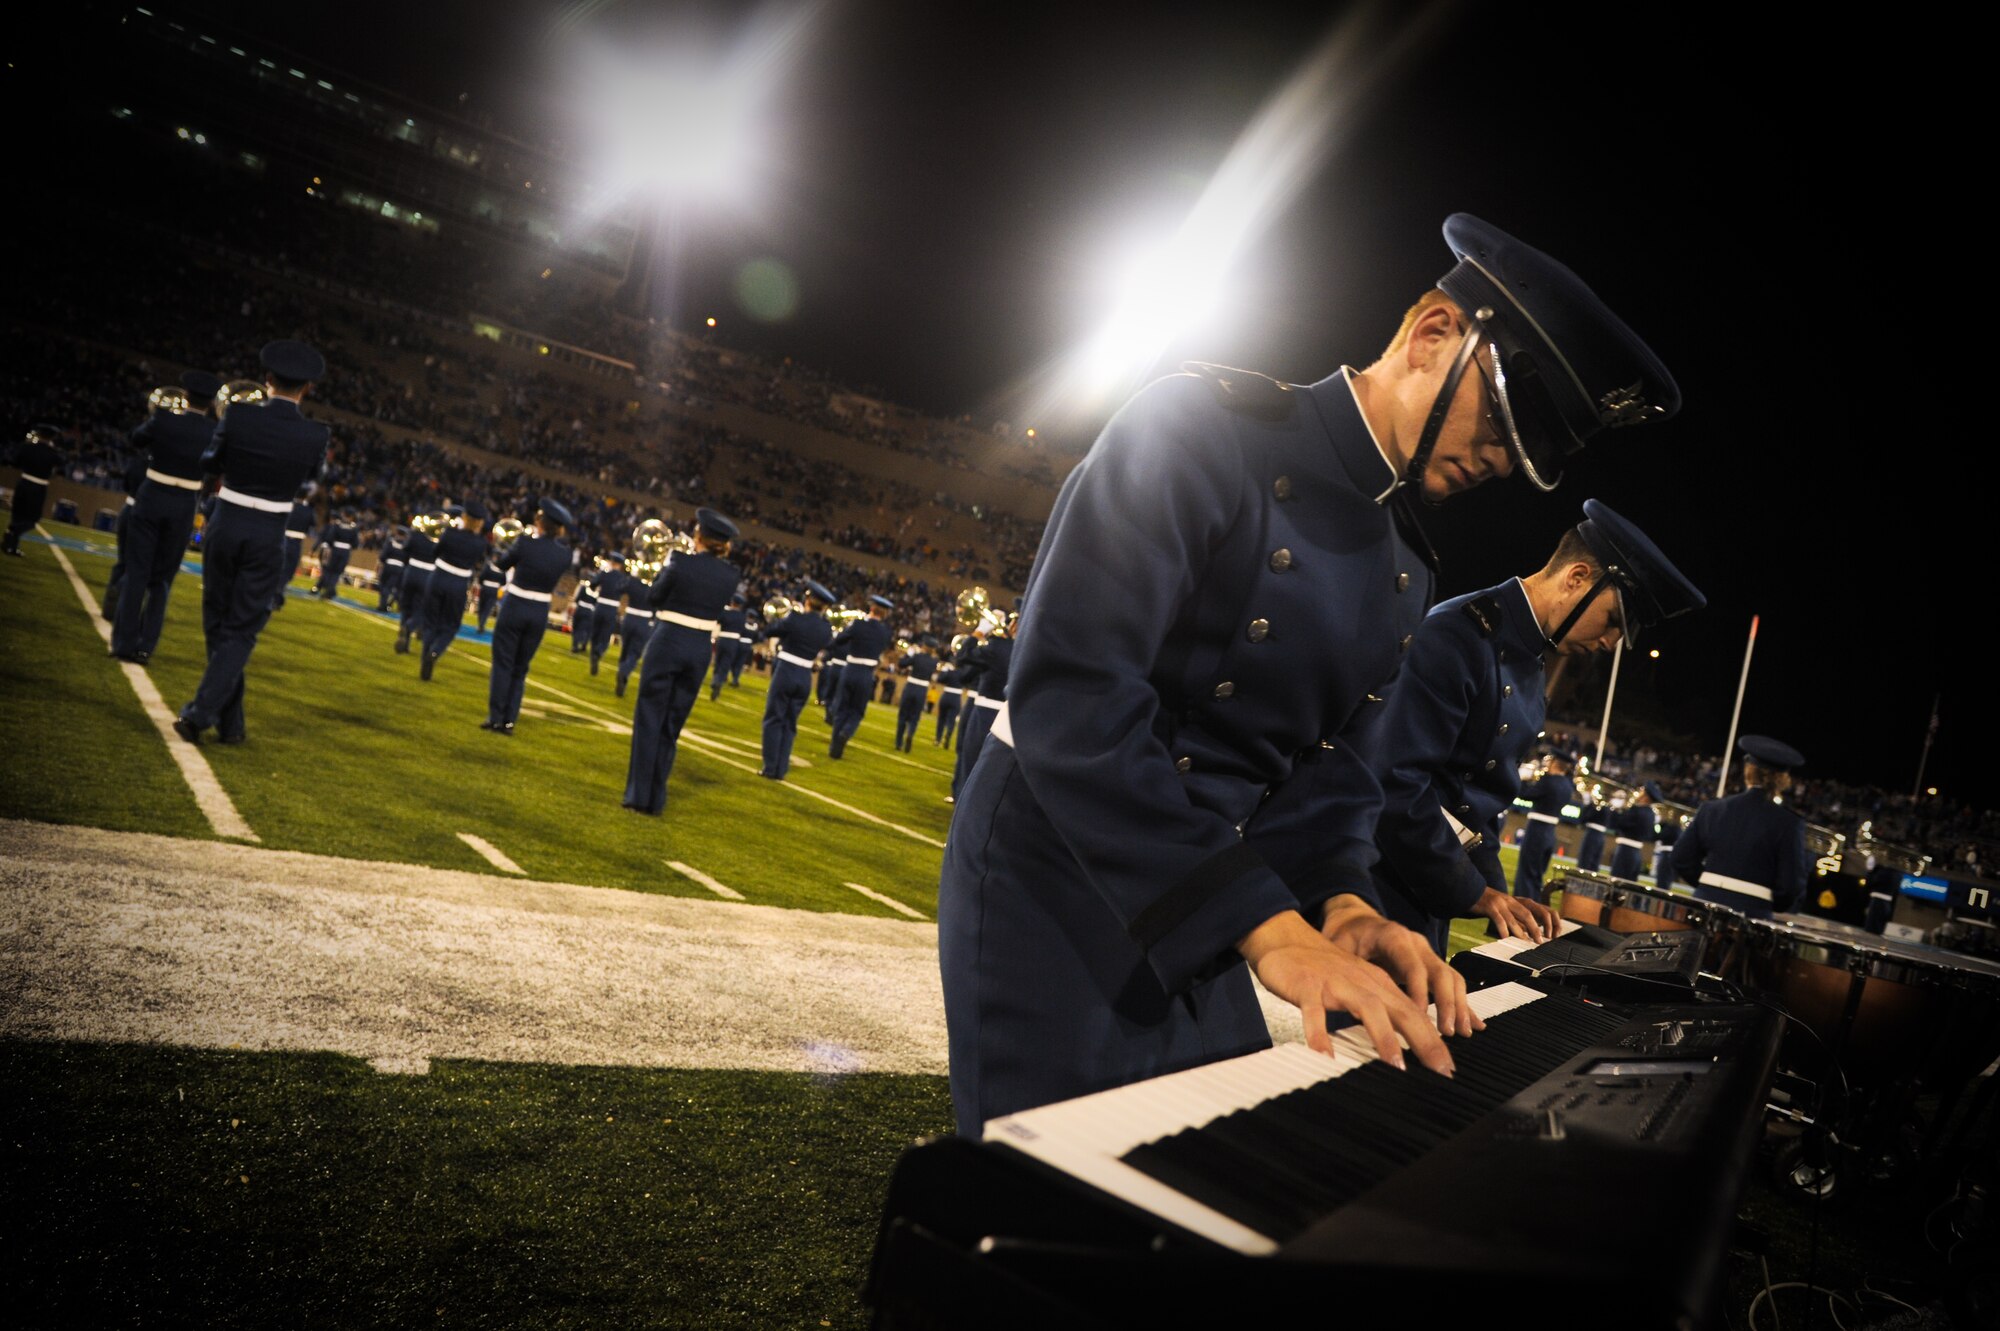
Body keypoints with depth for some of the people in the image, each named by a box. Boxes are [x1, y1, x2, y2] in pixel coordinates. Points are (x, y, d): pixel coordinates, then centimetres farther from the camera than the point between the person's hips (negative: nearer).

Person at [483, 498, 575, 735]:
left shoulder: (526, 541, -14)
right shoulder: (564, 553, -5)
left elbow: (503, 564, 1)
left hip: (514, 607, -3)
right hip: (539, 614, 3)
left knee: (503, 664, 5)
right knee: (520, 669, 13)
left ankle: (495, 718, 4)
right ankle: (509, 720, 10)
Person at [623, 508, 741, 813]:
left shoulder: (681, 563, -12)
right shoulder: (730, 575, 1)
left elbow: (653, 598, 0)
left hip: (667, 643, -4)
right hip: (701, 650, 4)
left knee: (649, 720, 5)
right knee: (672, 725, 13)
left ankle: (639, 796, 6)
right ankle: (657, 799, 15)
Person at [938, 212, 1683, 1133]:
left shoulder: (1406, 573, 10)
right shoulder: (1203, 429, -17)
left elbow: (1330, 757, 12)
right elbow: (1070, 694, -27)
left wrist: (1340, 899, -10)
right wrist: (1265, 925, -30)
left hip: (1194, 922, 8)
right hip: (1055, 883, -7)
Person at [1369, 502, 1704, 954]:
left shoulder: (1533, 671, 14)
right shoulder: (1460, 635, -17)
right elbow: (1398, 781, -24)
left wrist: (1495, 895, 7)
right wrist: (1474, 893, -16)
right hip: (1386, 885, -9)